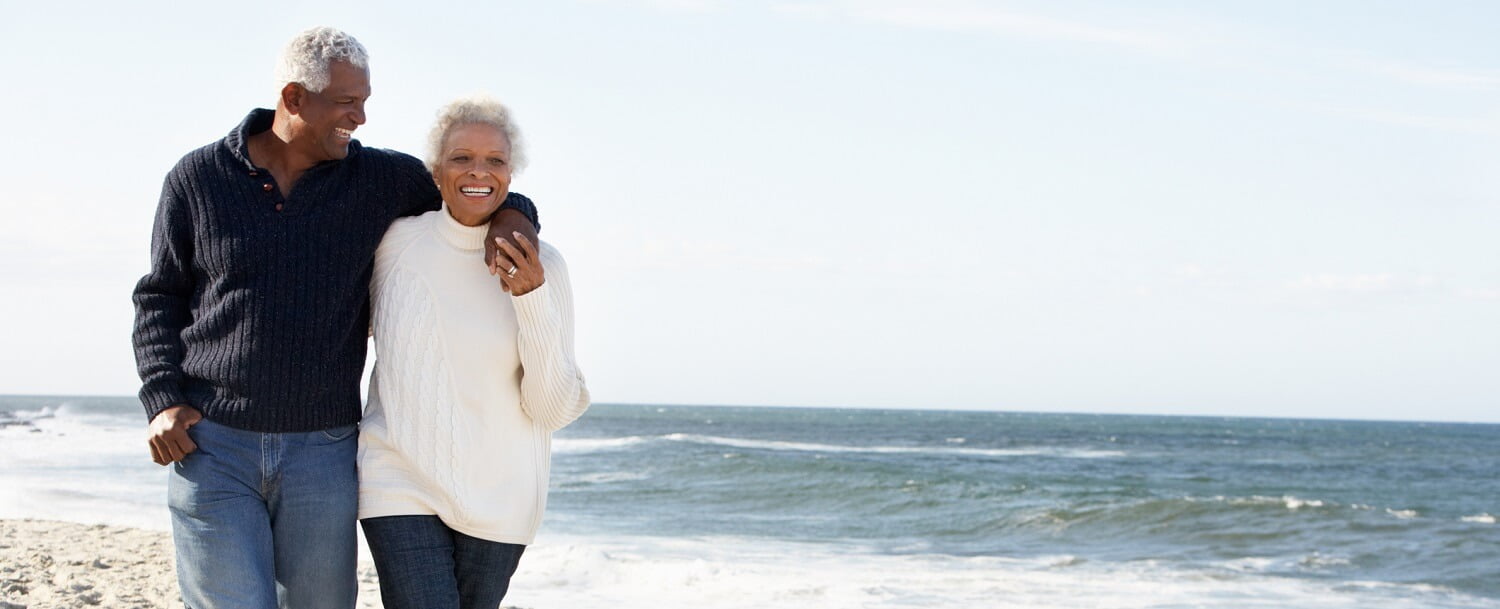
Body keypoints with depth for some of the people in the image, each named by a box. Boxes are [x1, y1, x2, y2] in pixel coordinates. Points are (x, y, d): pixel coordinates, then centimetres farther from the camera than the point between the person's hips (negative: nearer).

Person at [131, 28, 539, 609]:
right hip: (210, 445, -1)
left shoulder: (380, 179, 4)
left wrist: (513, 215, -7)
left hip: (322, 452, 2)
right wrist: (163, 402, -3)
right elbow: (160, 298, 9)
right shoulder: (197, 178, 3)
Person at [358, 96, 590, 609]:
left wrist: (532, 299, -17)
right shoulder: (395, 243, -2)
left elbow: (555, 410, -8)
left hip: (496, 502, 1)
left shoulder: (542, 267, -3)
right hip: (403, 489, -1)